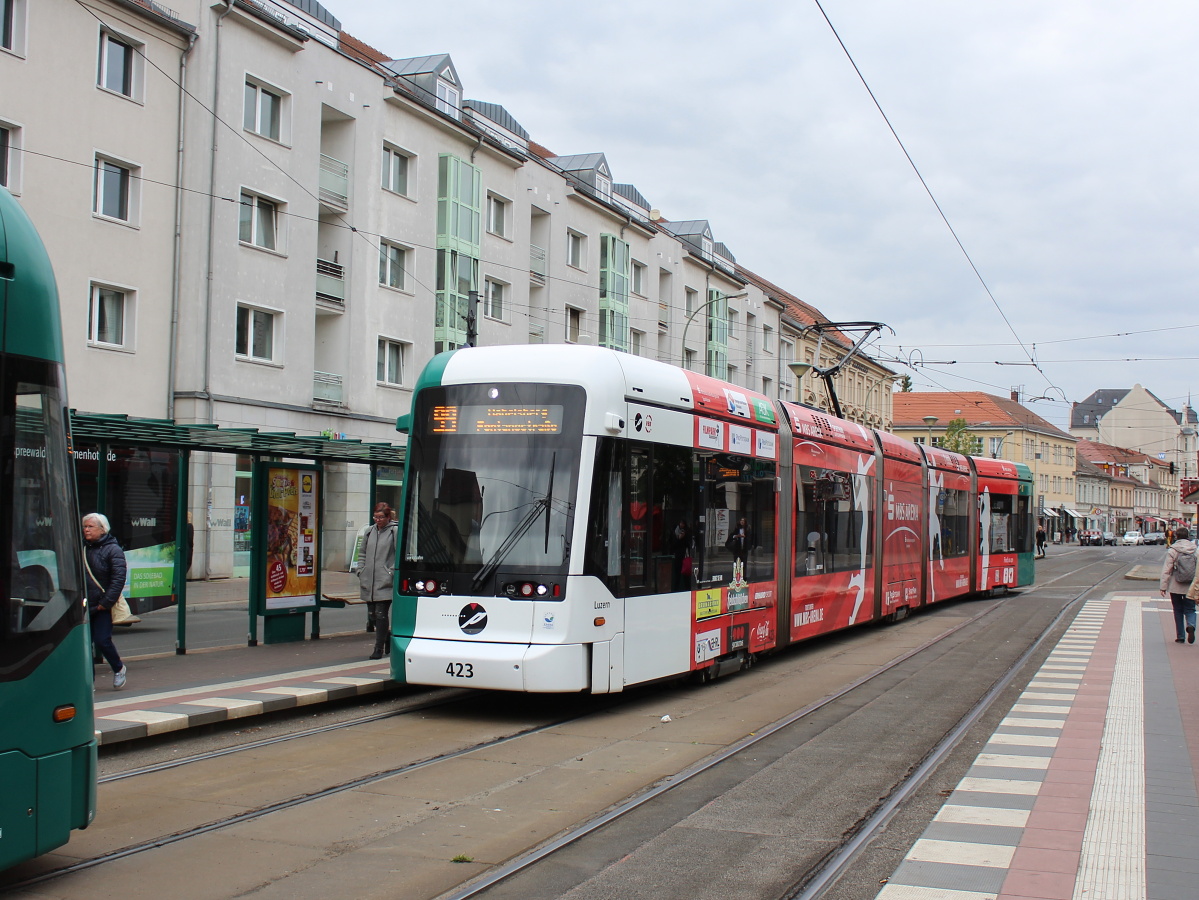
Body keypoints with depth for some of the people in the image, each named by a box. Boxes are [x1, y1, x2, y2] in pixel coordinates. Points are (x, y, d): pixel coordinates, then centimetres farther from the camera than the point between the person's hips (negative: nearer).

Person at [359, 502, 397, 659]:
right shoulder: (370, 532, 14)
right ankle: (388, 635, 34)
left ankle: (379, 648, 2)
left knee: (381, 614, -6)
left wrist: (393, 571, -13)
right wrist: (361, 572, 12)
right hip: (369, 581, 6)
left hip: (385, 582, -6)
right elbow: (363, 554, 21)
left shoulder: (395, 531, -5)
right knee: (372, 614, 11)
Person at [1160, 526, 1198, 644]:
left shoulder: (1172, 551, -6)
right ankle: (1191, 625, -20)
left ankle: (1180, 636, 10)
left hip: (1176, 587, -1)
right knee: (1190, 609, 10)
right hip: (1191, 587, 1)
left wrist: (1163, 586, -3)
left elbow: (1166, 570, -7)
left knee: (1178, 611, 10)